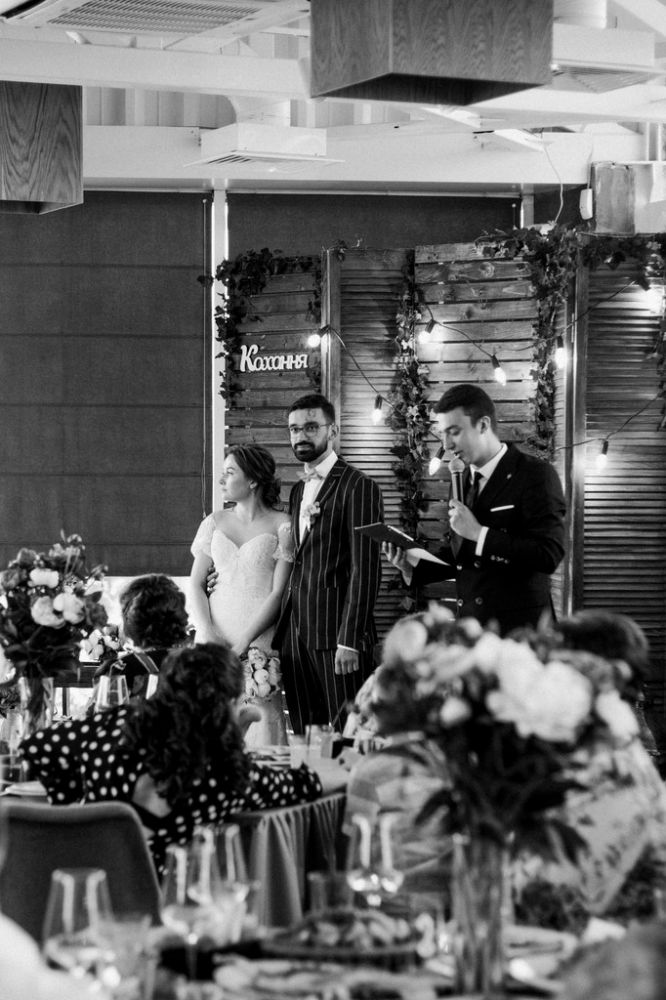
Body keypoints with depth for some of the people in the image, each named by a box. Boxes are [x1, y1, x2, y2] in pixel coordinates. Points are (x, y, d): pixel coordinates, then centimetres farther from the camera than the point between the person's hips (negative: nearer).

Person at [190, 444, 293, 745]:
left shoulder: (282, 526, 0)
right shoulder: (214, 522, 13)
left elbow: (279, 592, -5)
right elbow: (196, 585, 9)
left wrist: (243, 642, -13)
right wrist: (208, 634, -7)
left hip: (259, 639, -3)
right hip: (214, 635, 3)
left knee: (260, 718, -12)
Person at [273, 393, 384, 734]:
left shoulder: (358, 487, -6)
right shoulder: (298, 490, 19)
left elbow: (364, 570, -12)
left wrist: (349, 640, -17)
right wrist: (281, 633, 9)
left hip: (336, 635, -7)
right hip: (295, 635, 7)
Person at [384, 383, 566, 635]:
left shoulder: (536, 475, -8)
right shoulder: (464, 479, 14)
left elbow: (549, 556, -18)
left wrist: (478, 533, -19)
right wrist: (412, 568, 2)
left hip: (519, 628, -6)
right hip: (469, 624, 6)